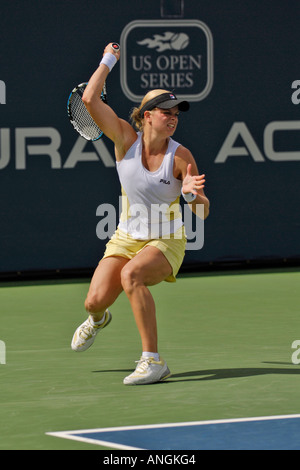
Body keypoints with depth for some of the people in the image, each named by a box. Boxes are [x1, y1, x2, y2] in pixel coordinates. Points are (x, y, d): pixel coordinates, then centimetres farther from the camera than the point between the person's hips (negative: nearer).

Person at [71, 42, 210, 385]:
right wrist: (108, 60, -6)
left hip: (165, 243, -3)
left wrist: (192, 194, -32)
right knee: (95, 301, -11)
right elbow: (89, 99, -15)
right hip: (126, 238, 3)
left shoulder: (181, 156, -13)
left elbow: (203, 211, -11)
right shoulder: (126, 138, -8)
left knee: (131, 275, -35)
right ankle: (98, 319, 33)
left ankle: (153, 361, -31)